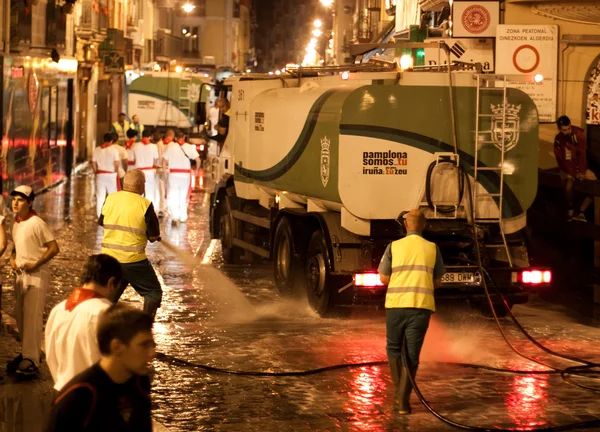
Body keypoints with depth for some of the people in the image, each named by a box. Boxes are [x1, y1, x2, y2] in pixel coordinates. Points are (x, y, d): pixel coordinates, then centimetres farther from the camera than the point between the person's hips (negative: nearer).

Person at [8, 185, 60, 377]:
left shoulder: (37, 223, -15)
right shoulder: (16, 223, 9)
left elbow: (54, 248, -15)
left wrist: (35, 265, -15)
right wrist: (12, 258, 3)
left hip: (36, 275, -8)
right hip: (20, 275, 8)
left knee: (32, 316, -9)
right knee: (20, 316, 11)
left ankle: (31, 361, -9)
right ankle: (26, 353, 23)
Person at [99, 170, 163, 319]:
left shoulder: (110, 199, 1)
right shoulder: (145, 205, -12)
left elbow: (101, 222, 16)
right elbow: (154, 236, -8)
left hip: (109, 256, 5)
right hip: (133, 260, -5)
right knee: (153, 293, 8)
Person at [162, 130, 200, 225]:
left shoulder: (171, 146, -4)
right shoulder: (189, 147, -3)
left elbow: (164, 159, -4)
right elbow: (198, 160, -9)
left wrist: (164, 169, 13)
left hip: (173, 174, -1)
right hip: (186, 174, 1)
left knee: (172, 197, 4)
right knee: (184, 197, 15)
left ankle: (175, 217, -11)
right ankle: (183, 217, 25)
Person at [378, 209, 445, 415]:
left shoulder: (394, 246, 2)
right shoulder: (432, 248, 5)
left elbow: (383, 278, 5)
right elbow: (437, 281, 11)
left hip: (396, 304, 0)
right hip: (421, 305, 0)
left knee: (394, 348, 20)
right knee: (412, 355, 3)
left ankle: (399, 391, 18)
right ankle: (403, 401, -1)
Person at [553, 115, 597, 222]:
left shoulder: (579, 134, -10)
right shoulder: (558, 140, -8)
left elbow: (582, 154, -14)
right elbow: (561, 160, -12)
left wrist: (582, 171, -23)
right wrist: (575, 173, -21)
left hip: (580, 167, 2)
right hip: (567, 168, -2)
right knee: (568, 185, -33)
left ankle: (580, 212, -16)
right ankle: (571, 209, -7)